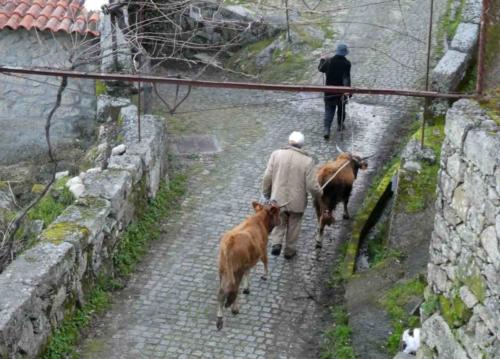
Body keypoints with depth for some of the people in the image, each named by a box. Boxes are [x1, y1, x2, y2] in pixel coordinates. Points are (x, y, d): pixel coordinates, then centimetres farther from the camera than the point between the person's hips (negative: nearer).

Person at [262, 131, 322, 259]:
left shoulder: (276, 154, -11)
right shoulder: (307, 161, -16)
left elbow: (267, 177, -7)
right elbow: (312, 186, -15)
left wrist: (266, 193, 10)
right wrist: (319, 194, 6)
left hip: (278, 199, 1)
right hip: (297, 201, -1)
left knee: (279, 222, 25)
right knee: (293, 226, 20)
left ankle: (276, 243, 7)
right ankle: (289, 250, 33)